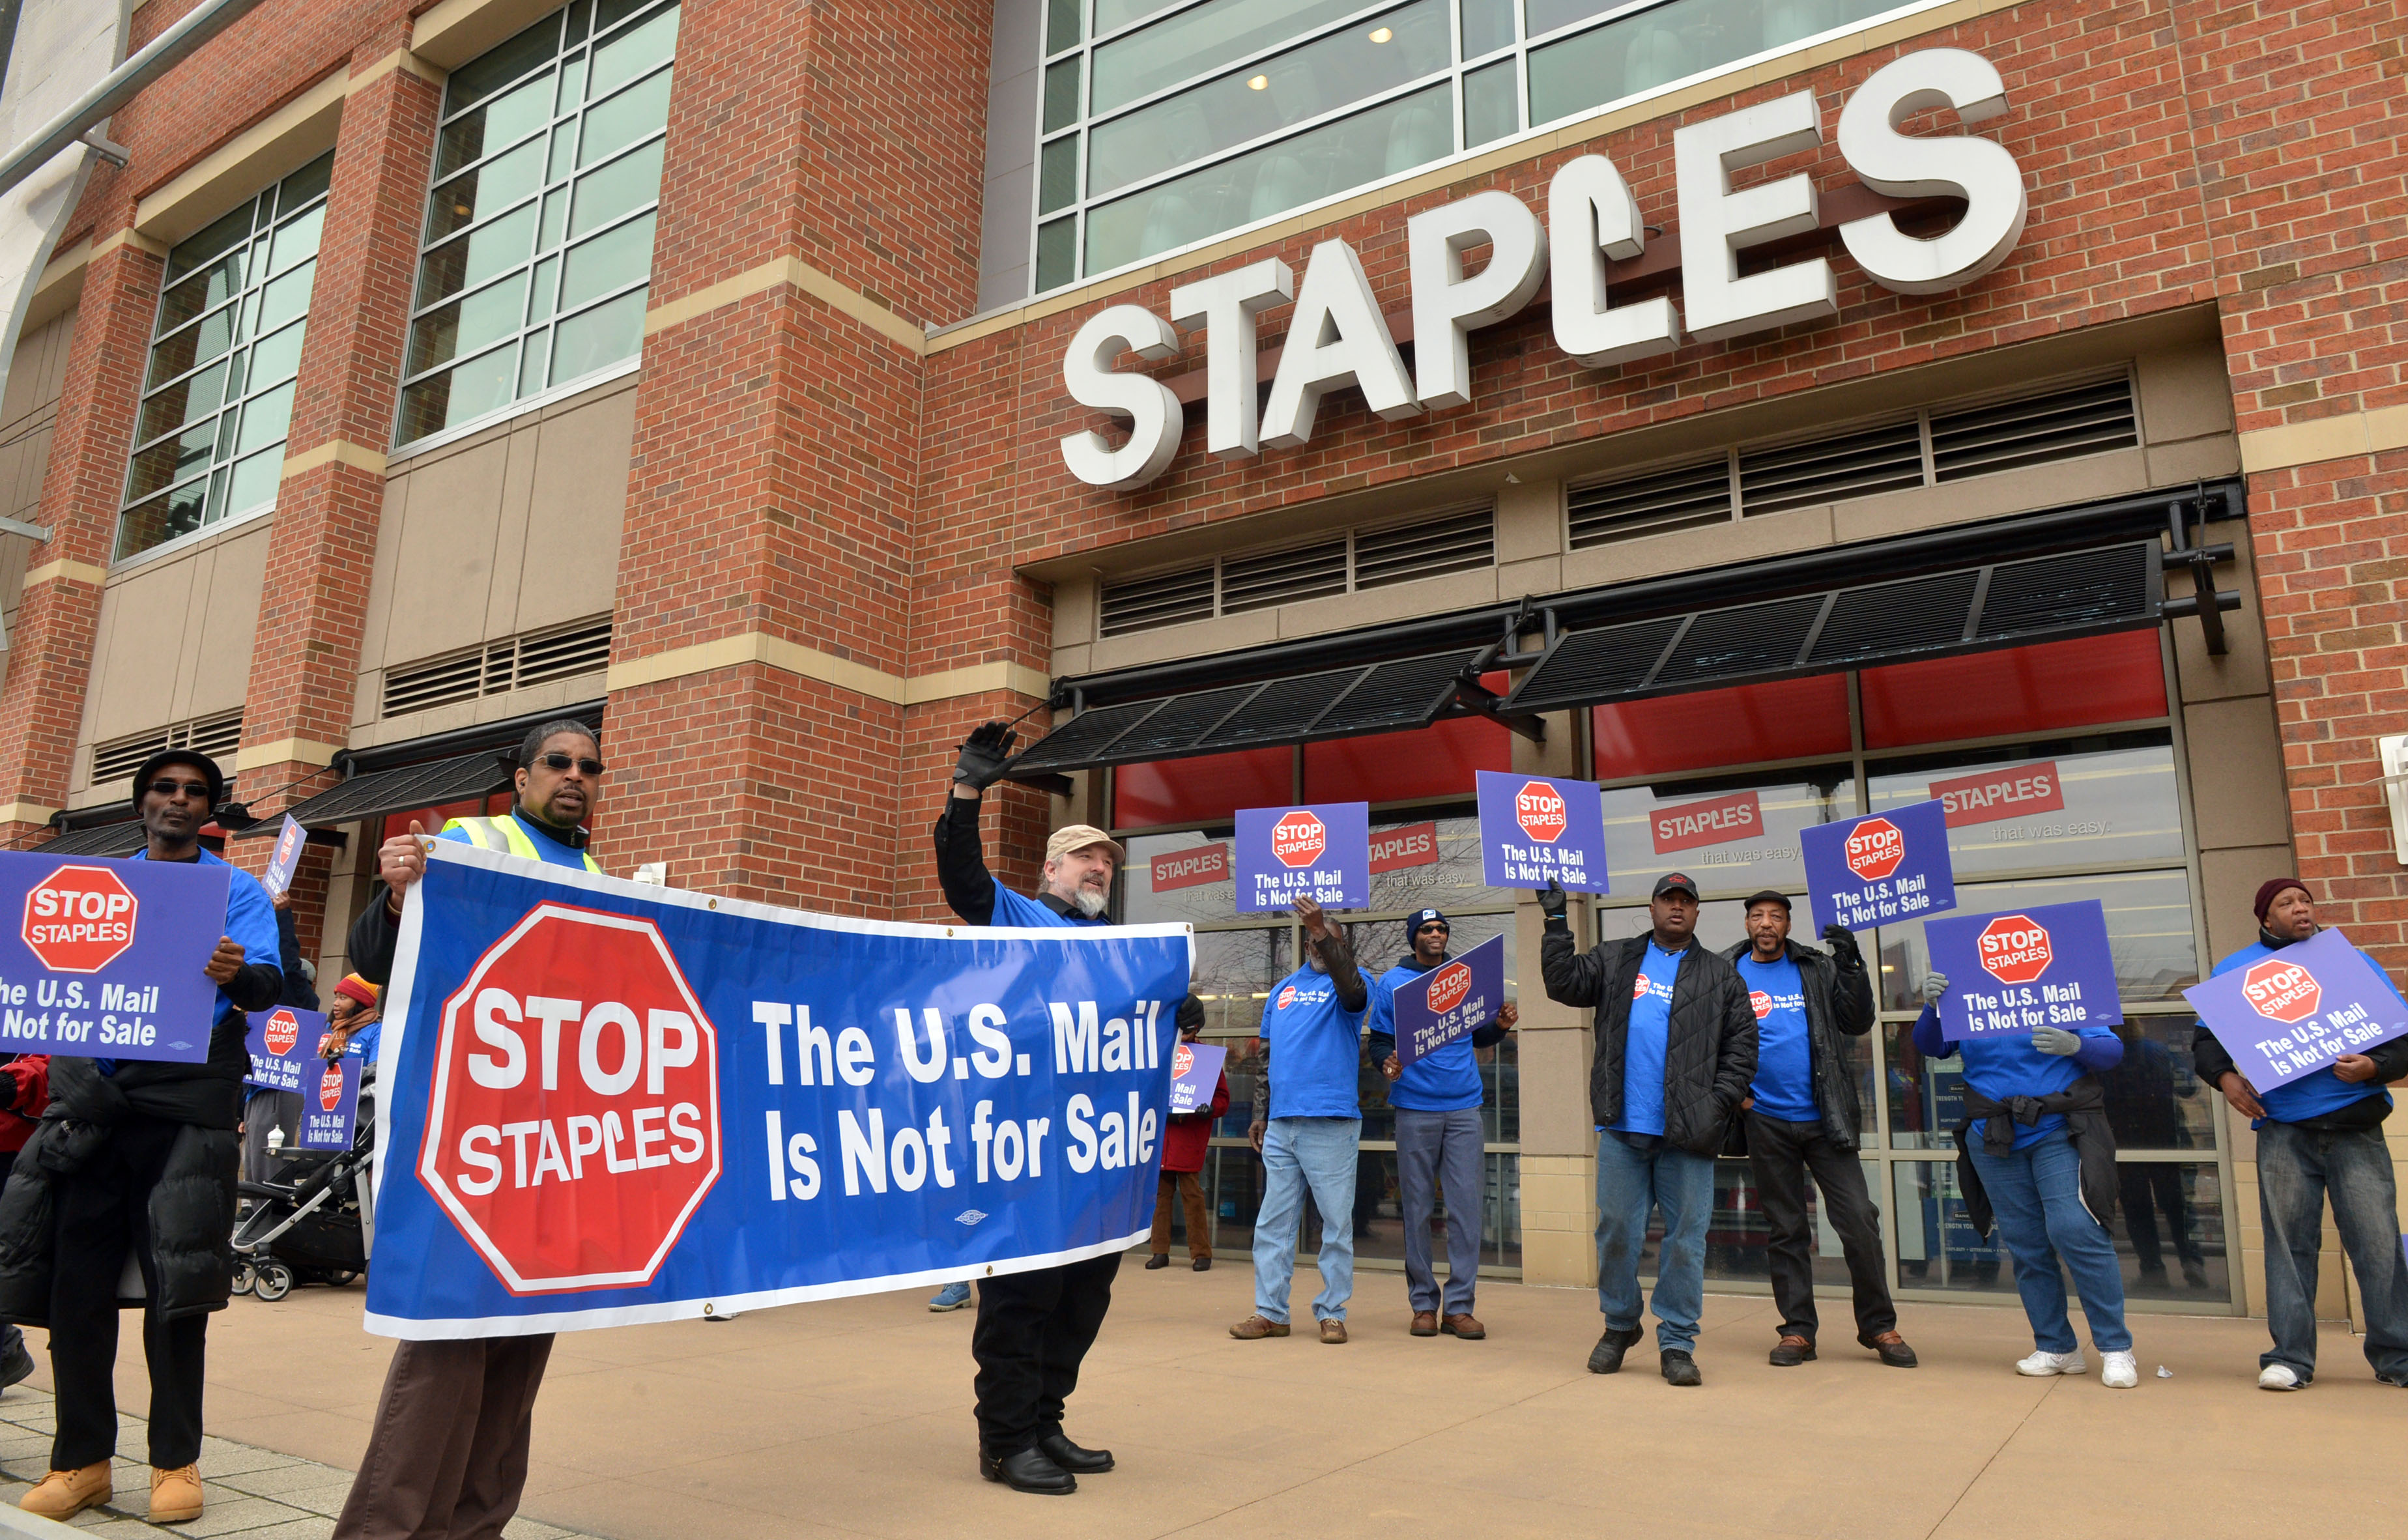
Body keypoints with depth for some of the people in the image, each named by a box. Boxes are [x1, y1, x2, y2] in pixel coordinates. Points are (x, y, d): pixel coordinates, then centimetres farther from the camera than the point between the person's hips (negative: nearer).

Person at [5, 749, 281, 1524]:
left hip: (186, 1099, -3)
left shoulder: (237, 890, 8)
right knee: (76, 1282, 4)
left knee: (177, 1287, -1)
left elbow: (270, 982, -6)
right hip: (91, 1093, 3)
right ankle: (82, 1459, 16)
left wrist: (239, 975, -29)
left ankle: (176, 1460, 9)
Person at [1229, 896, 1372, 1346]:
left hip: (1331, 1122, -5)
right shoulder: (1283, 989, 17)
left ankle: (1332, 1312, 12)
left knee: (1336, 1223, 2)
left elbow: (1352, 990, -23)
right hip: (1280, 1123, 5)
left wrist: (1322, 930, -34)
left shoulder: (1348, 983, 3)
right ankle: (1270, 1312, 14)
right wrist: (1260, 1115, 15)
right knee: (1273, 1222, 7)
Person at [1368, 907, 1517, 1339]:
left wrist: (1500, 1026, -4)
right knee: (1417, 1208, 4)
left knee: (1466, 1205, -2)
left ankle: (1459, 1306, 6)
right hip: (1415, 1109, -2)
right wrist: (1387, 1062, -18)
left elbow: (1479, 1037, 16)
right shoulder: (1392, 983, 4)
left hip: (1464, 1108, 2)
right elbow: (1379, 1041, 3)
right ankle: (1424, 1303, 15)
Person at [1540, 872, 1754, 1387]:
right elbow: (1565, 982, 3)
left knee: (1686, 1237, 2)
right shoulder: (1615, 960, 13)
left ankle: (1677, 1342, 12)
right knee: (1617, 1229, 7)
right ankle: (1619, 1326, 25)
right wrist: (1556, 923, -2)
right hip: (1622, 1130, 1)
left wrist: (1720, 1104, -5)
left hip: (1688, 1133, 0)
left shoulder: (1721, 977, 10)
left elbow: (1741, 1046, 7)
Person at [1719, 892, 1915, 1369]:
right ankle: (1797, 1329, 17)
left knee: (1859, 1220, -2)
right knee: (1785, 1229, 8)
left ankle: (1878, 1326, 14)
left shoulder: (1818, 968, 5)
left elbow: (1858, 1023, -1)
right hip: (1766, 1122, 0)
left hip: (1823, 1117, 0)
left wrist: (1850, 965, -11)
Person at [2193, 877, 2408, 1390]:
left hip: (2356, 1126, 0)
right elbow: (2205, 1041, 11)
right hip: (2283, 1130, 0)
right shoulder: (2236, 970, 11)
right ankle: (2290, 1357, 5)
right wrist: (2224, 1077, -9)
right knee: (2288, 1241, 0)